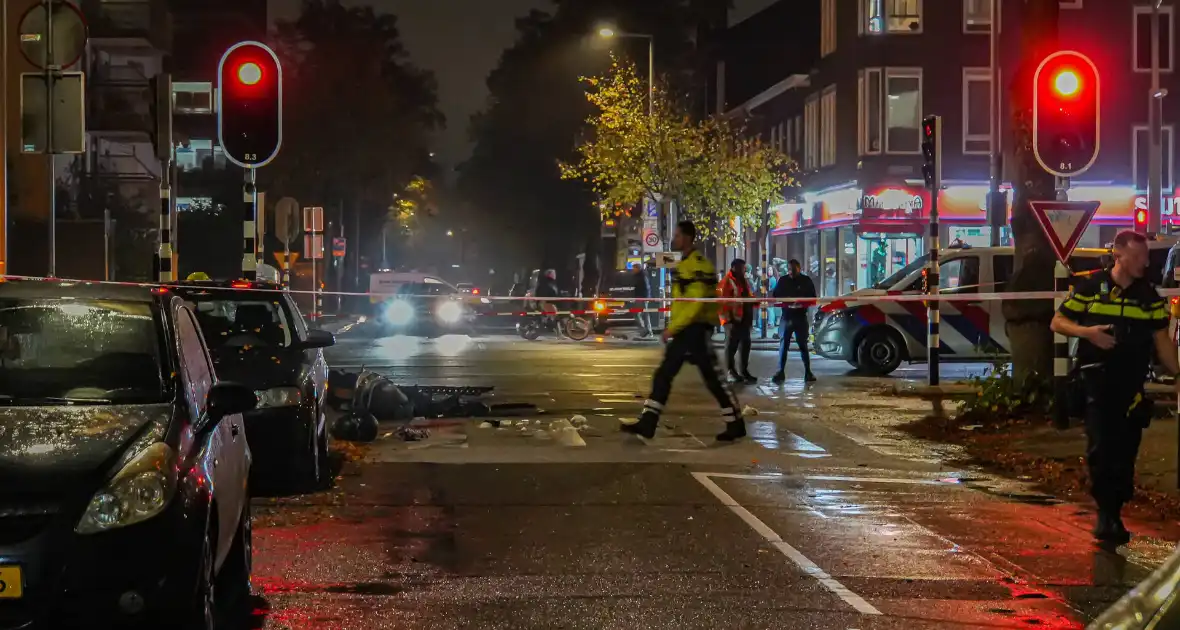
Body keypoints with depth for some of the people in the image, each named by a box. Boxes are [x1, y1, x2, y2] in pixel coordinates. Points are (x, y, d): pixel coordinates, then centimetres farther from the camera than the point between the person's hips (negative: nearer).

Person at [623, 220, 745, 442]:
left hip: (698, 329, -9)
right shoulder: (682, 265, 15)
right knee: (663, 374, 5)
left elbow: (697, 303, -22)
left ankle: (736, 425, 8)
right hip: (683, 330, 9)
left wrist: (672, 327, -19)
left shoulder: (699, 265, -15)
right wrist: (673, 328, 18)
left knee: (713, 378, -3)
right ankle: (647, 423, 5)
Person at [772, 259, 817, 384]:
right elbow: (776, 296, 6)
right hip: (786, 316, 1)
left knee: (803, 345, 3)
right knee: (783, 344, -5)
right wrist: (787, 304, -11)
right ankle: (781, 372, -3)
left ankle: (808, 372, 6)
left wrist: (802, 304, -13)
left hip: (801, 317, 0)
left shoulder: (806, 281, 4)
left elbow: (812, 298, 5)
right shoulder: (783, 281, 6)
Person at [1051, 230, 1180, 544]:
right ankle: (1106, 511, 1)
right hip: (1097, 380, -2)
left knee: (1125, 451, 4)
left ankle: (1112, 514, 16)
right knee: (1100, 448, -11)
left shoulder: (1149, 296, 7)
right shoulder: (1090, 287, 1)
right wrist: (1087, 332, -13)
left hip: (1132, 386, 2)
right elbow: (1057, 322, 5)